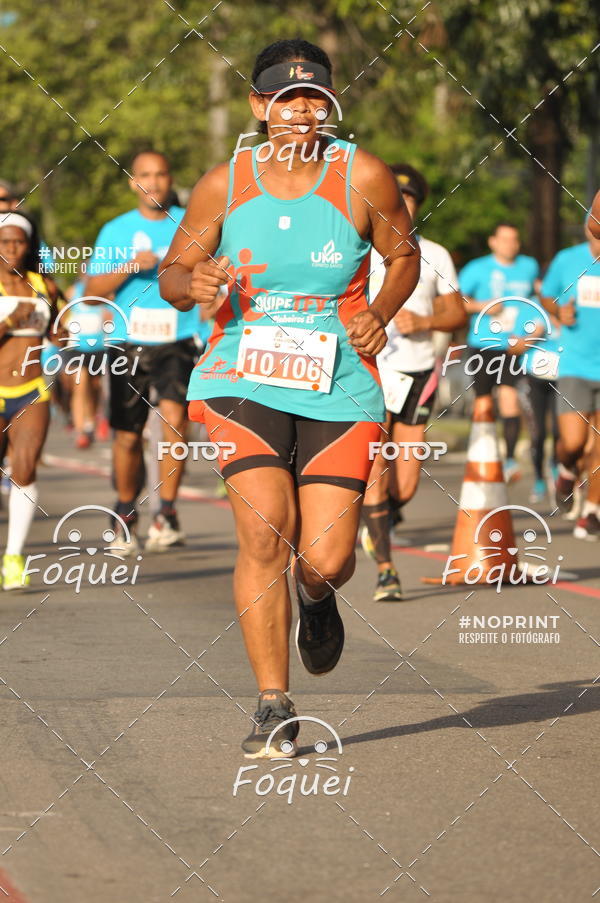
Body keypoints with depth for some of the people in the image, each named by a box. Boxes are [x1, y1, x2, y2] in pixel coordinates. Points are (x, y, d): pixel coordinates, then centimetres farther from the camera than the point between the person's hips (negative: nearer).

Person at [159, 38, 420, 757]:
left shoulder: (363, 179, -3)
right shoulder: (223, 186, -1)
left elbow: (404, 255, 12)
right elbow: (173, 270, 9)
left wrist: (379, 314, -5)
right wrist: (193, 285, -14)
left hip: (340, 387, 0)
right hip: (243, 380, 0)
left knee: (326, 560, -5)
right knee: (264, 532, -18)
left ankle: (315, 598, 37)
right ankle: (273, 707, -6)